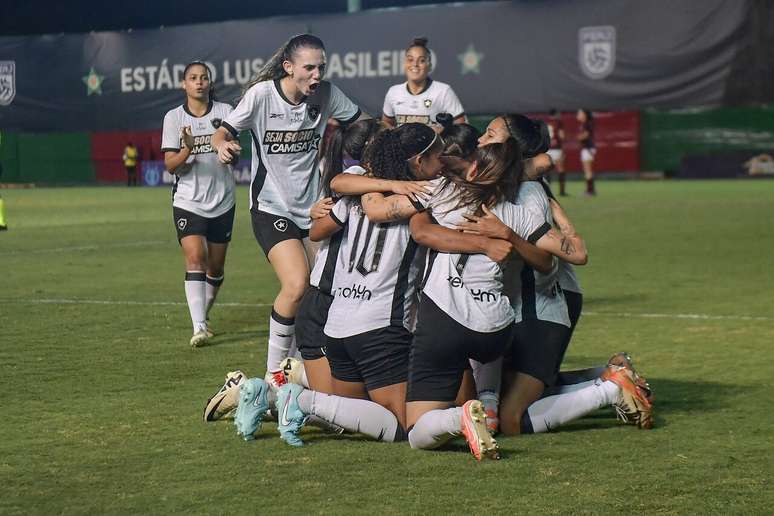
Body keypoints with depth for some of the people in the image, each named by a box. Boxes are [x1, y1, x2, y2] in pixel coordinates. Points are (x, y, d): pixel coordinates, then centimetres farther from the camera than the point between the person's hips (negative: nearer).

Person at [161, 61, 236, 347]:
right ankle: (199, 328, -23)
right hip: (188, 202, -2)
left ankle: (203, 316, 32)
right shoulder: (174, 117, -1)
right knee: (195, 258, -19)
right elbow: (170, 165, -4)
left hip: (222, 201, 2)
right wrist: (187, 150, -25)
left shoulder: (224, 111, -1)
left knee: (215, 267, 9)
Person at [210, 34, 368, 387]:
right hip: (271, 208, -5)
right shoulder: (261, 94, -14)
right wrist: (223, 145, -32)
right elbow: (223, 132, -9)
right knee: (297, 286, -22)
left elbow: (364, 123, 7)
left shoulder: (326, 95, -4)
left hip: (313, 206, 5)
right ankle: (274, 372, -6)